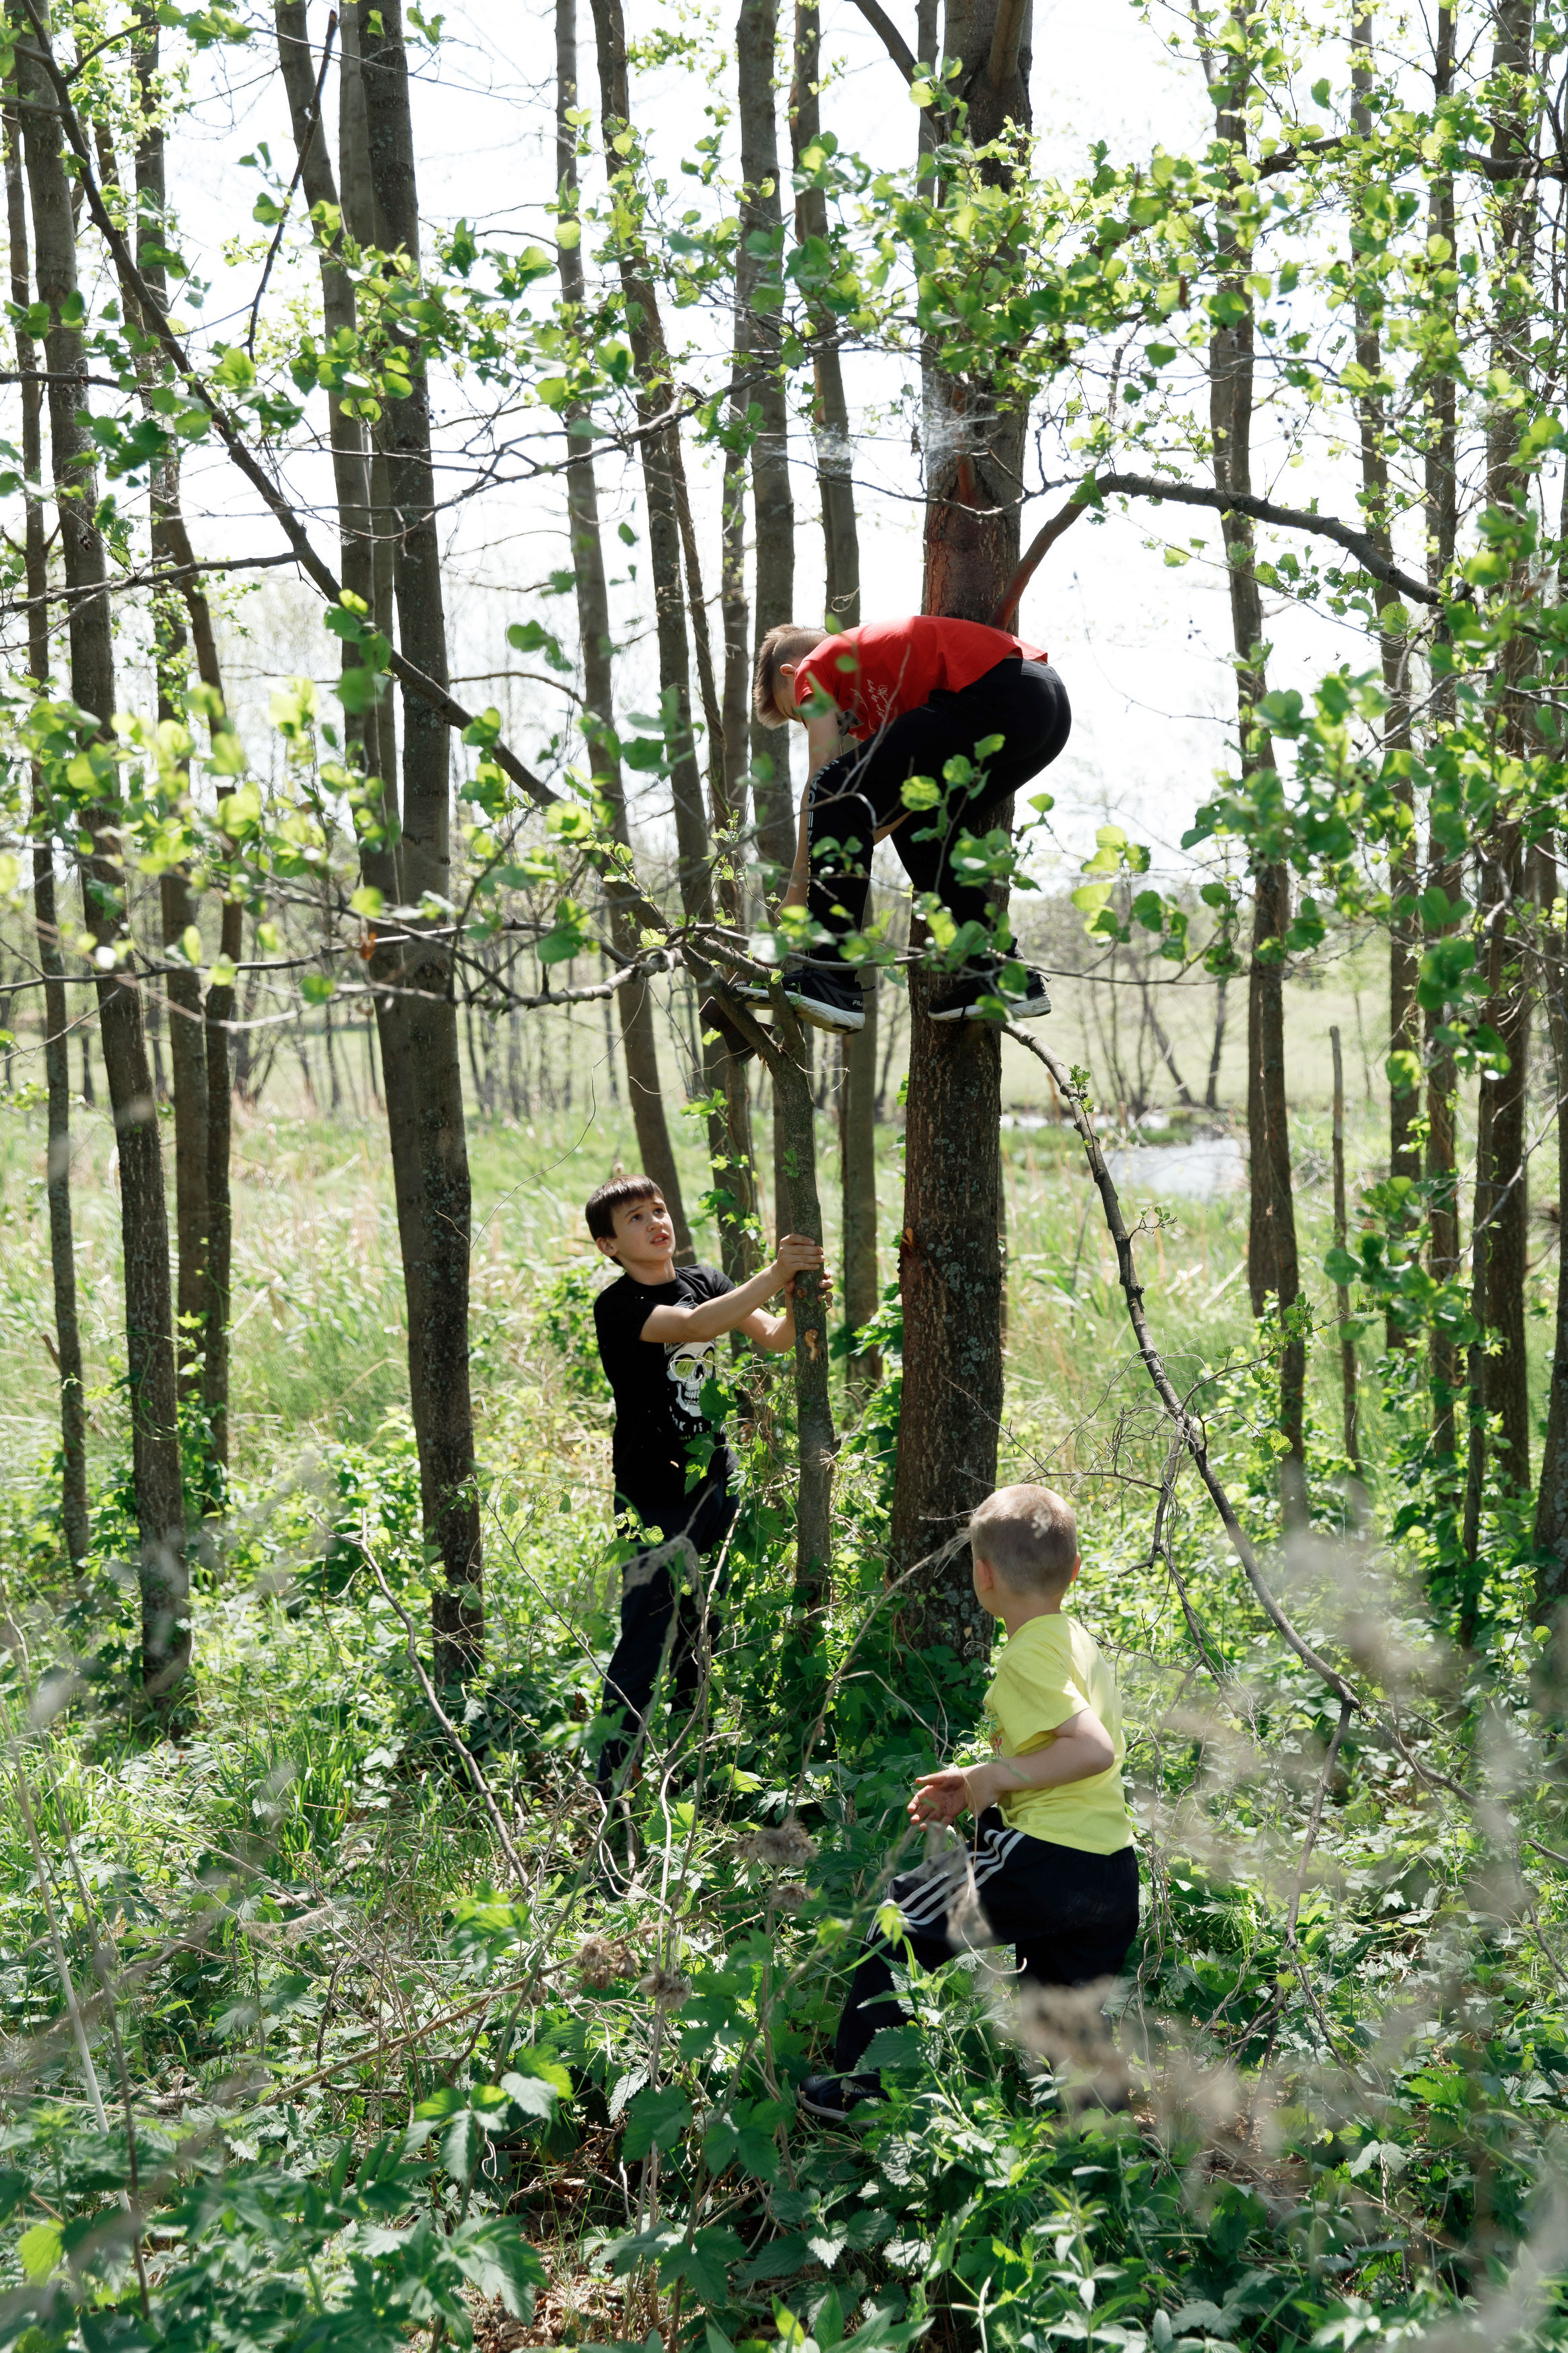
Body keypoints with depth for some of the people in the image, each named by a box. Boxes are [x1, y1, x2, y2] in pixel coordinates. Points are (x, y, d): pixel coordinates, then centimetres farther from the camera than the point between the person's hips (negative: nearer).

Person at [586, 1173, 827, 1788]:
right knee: (644, 1640, -5)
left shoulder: (704, 1280, 7)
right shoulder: (617, 1306, -13)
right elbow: (695, 1326, -30)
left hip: (716, 1481, 6)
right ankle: (610, 1784, 4)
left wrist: (800, 1297, -21)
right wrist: (775, 1274, -33)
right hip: (653, 1499, -6)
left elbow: (774, 1339, 0)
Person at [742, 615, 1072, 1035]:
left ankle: (830, 978, -11)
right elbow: (905, 795, 33)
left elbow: (822, 787, 5)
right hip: (1052, 702, 9)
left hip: (991, 697, -9)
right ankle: (1001, 976, 19)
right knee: (925, 829, 24)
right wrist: (845, 857, 33)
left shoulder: (813, 669, 14)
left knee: (838, 790, -5)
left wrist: (798, 887, 10)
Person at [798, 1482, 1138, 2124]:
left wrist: (997, 1775, -16)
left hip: (1047, 1865, -8)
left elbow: (1095, 1749, -26)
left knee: (905, 1912, 8)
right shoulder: (1079, 1642, 13)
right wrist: (977, 1783, 17)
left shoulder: (1026, 1660, -14)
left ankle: (863, 2087, 15)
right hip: (1115, 1873, 8)